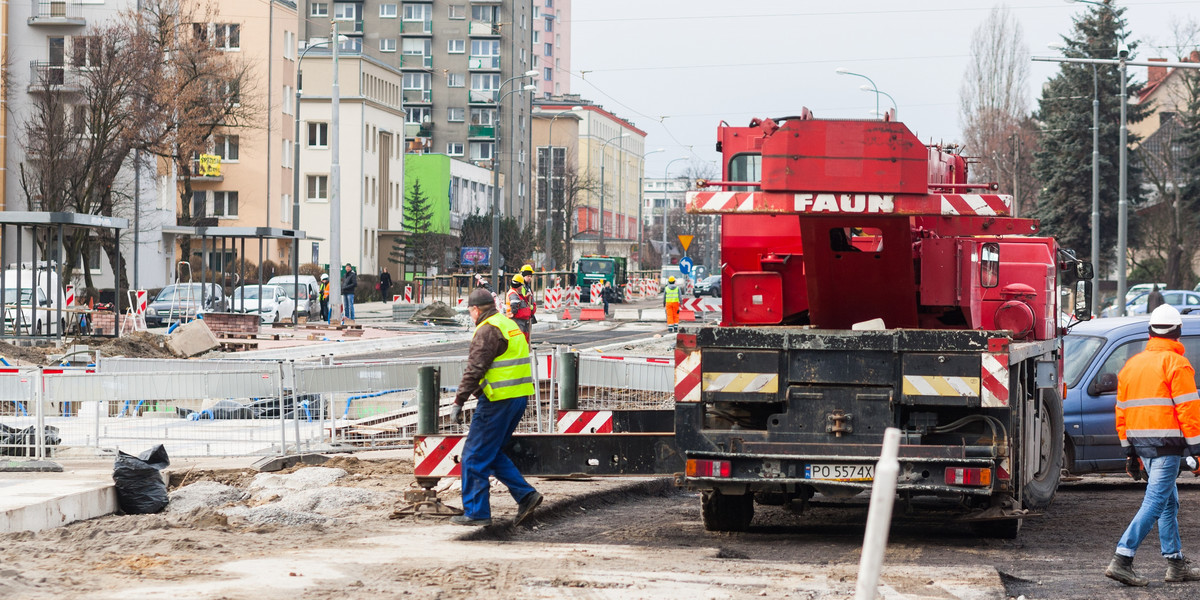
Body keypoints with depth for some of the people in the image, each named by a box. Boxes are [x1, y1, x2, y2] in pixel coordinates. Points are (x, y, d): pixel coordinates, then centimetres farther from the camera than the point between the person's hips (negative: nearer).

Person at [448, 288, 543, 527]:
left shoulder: (487, 331, -12)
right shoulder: (510, 325, 17)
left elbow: (475, 370, -18)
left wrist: (458, 402, -16)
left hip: (498, 400, -10)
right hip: (519, 397, 10)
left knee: (475, 456, -1)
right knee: (492, 454, 18)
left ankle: (476, 512, 1)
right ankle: (525, 494, 8)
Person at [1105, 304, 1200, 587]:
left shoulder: (1132, 364, 15)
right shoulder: (1176, 364, -8)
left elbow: (1122, 411, 17)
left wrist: (1130, 452, 22)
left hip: (1140, 443, 8)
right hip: (1166, 443, -8)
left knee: (1169, 503, 17)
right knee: (1155, 503, -9)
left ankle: (1176, 563, 21)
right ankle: (1121, 560, -17)